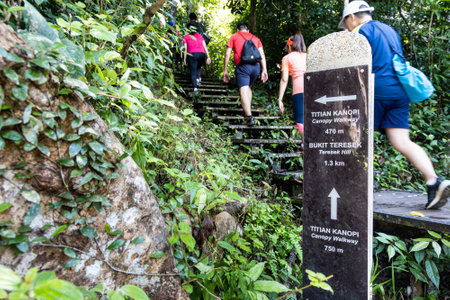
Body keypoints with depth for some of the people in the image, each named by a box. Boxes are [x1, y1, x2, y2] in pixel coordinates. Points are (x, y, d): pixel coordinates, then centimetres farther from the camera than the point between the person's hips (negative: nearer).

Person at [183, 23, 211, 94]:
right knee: (199, 67, 30)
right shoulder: (199, 35, 22)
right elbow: (205, 46, 15)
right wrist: (208, 57, 13)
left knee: (193, 72, -1)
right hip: (202, 54, 3)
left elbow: (185, 49, 7)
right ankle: (199, 78, 5)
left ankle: (195, 87, -18)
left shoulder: (186, 37, 14)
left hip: (192, 54, -3)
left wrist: (185, 60, 9)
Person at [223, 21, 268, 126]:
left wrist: (225, 70, 13)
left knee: (243, 91, -12)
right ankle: (248, 109, 17)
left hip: (242, 66, -4)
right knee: (248, 87, 26)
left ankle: (249, 117, -25)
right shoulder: (255, 38, 27)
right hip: (256, 66, 4)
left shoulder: (234, 37, 19)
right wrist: (264, 70, 11)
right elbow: (262, 54, 15)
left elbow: (227, 54, 11)